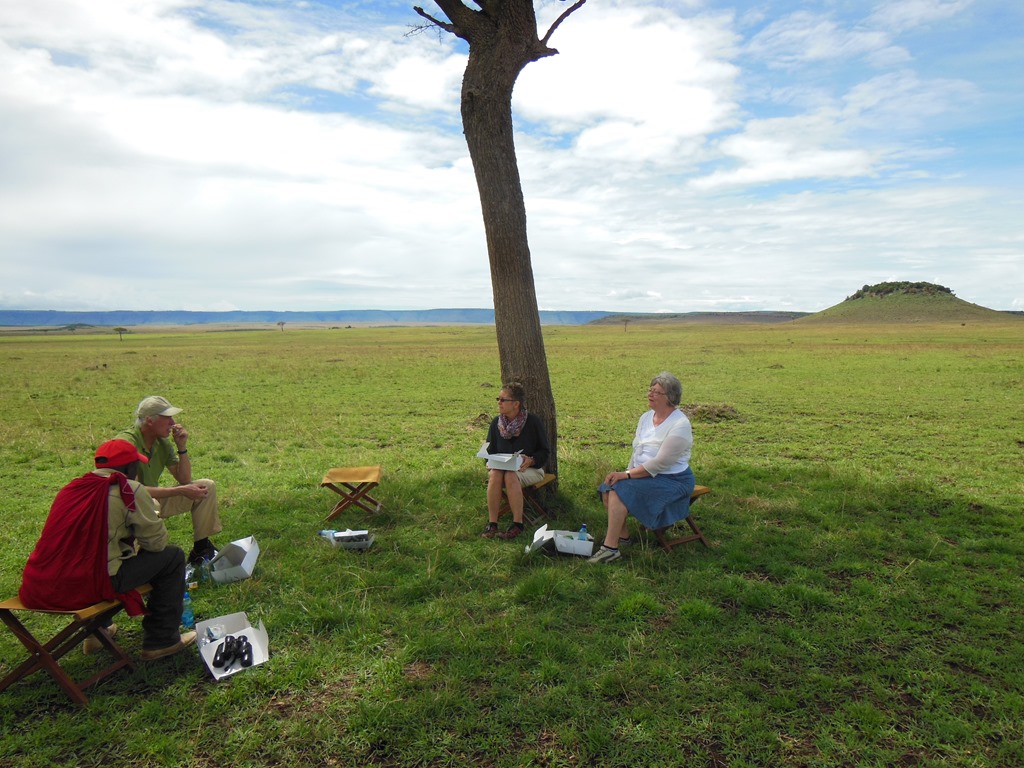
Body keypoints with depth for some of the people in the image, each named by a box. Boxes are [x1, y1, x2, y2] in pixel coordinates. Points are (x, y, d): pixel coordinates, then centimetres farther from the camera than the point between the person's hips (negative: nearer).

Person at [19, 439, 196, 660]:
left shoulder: (72, 487, 12)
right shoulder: (129, 490, -8)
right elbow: (157, 542, -2)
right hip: (88, 587, -7)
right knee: (172, 557, 7)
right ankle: (161, 641, 13)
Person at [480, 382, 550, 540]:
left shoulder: (532, 421, -10)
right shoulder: (496, 422, 1)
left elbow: (544, 451, -5)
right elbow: (490, 450, 11)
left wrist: (531, 460, -24)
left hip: (530, 469, -3)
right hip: (502, 466, 4)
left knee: (510, 476, -35)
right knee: (495, 475, -30)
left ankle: (518, 524, -26)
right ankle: (492, 523, -26)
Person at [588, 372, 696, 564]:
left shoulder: (680, 424, -17)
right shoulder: (646, 418, 10)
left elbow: (661, 462, -23)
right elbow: (637, 452, 13)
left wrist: (628, 475, -22)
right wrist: (626, 473, -5)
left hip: (672, 480, -8)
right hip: (645, 474, 8)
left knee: (619, 490, -26)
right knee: (607, 488, -10)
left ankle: (610, 548, -21)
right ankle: (622, 535, 4)